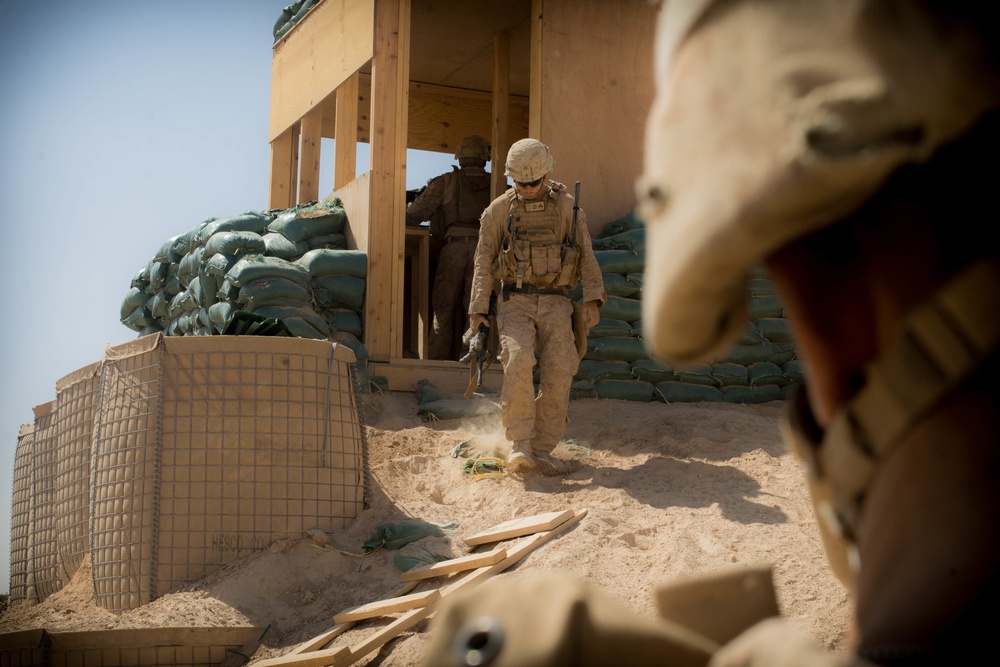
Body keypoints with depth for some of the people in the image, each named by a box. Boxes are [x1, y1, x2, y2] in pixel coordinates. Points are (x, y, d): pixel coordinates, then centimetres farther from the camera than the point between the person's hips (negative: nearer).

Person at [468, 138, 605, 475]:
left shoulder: (567, 207, 5)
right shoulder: (499, 210, 3)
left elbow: (586, 257, 5)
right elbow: (483, 262, 3)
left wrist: (592, 300, -7)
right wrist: (478, 309, -4)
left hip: (555, 304, 2)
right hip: (516, 302, -2)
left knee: (558, 374, -8)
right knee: (518, 362, -24)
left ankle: (542, 450, 3)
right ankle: (519, 445, -19)